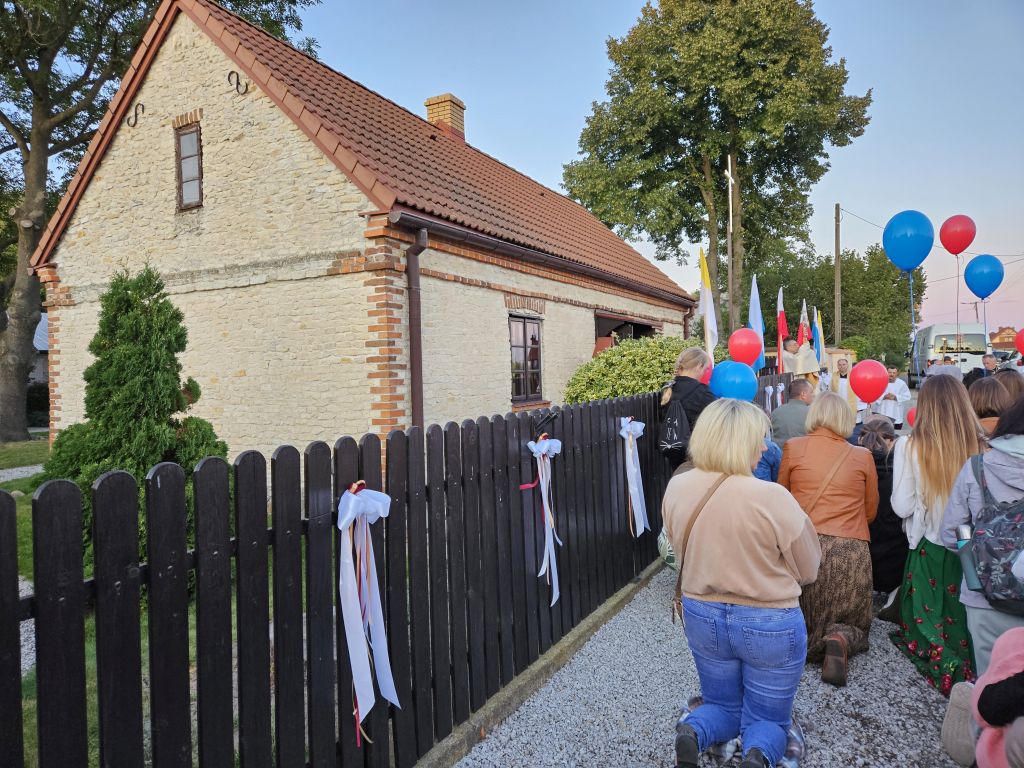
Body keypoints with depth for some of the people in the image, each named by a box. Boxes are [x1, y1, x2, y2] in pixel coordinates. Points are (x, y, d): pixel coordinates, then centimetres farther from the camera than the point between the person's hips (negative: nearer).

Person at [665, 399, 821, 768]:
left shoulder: (676, 488, -12)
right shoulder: (772, 498, -26)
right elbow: (808, 570, -10)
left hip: (702, 616, 4)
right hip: (769, 625, -3)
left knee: (722, 707, 26)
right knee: (767, 720, 19)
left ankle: (693, 733, -6)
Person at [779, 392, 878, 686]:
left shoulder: (793, 447, 1)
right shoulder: (863, 456, 4)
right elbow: (870, 511, 16)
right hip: (851, 550, 0)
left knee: (799, 620, 18)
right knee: (854, 625, 17)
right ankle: (840, 641, -15)